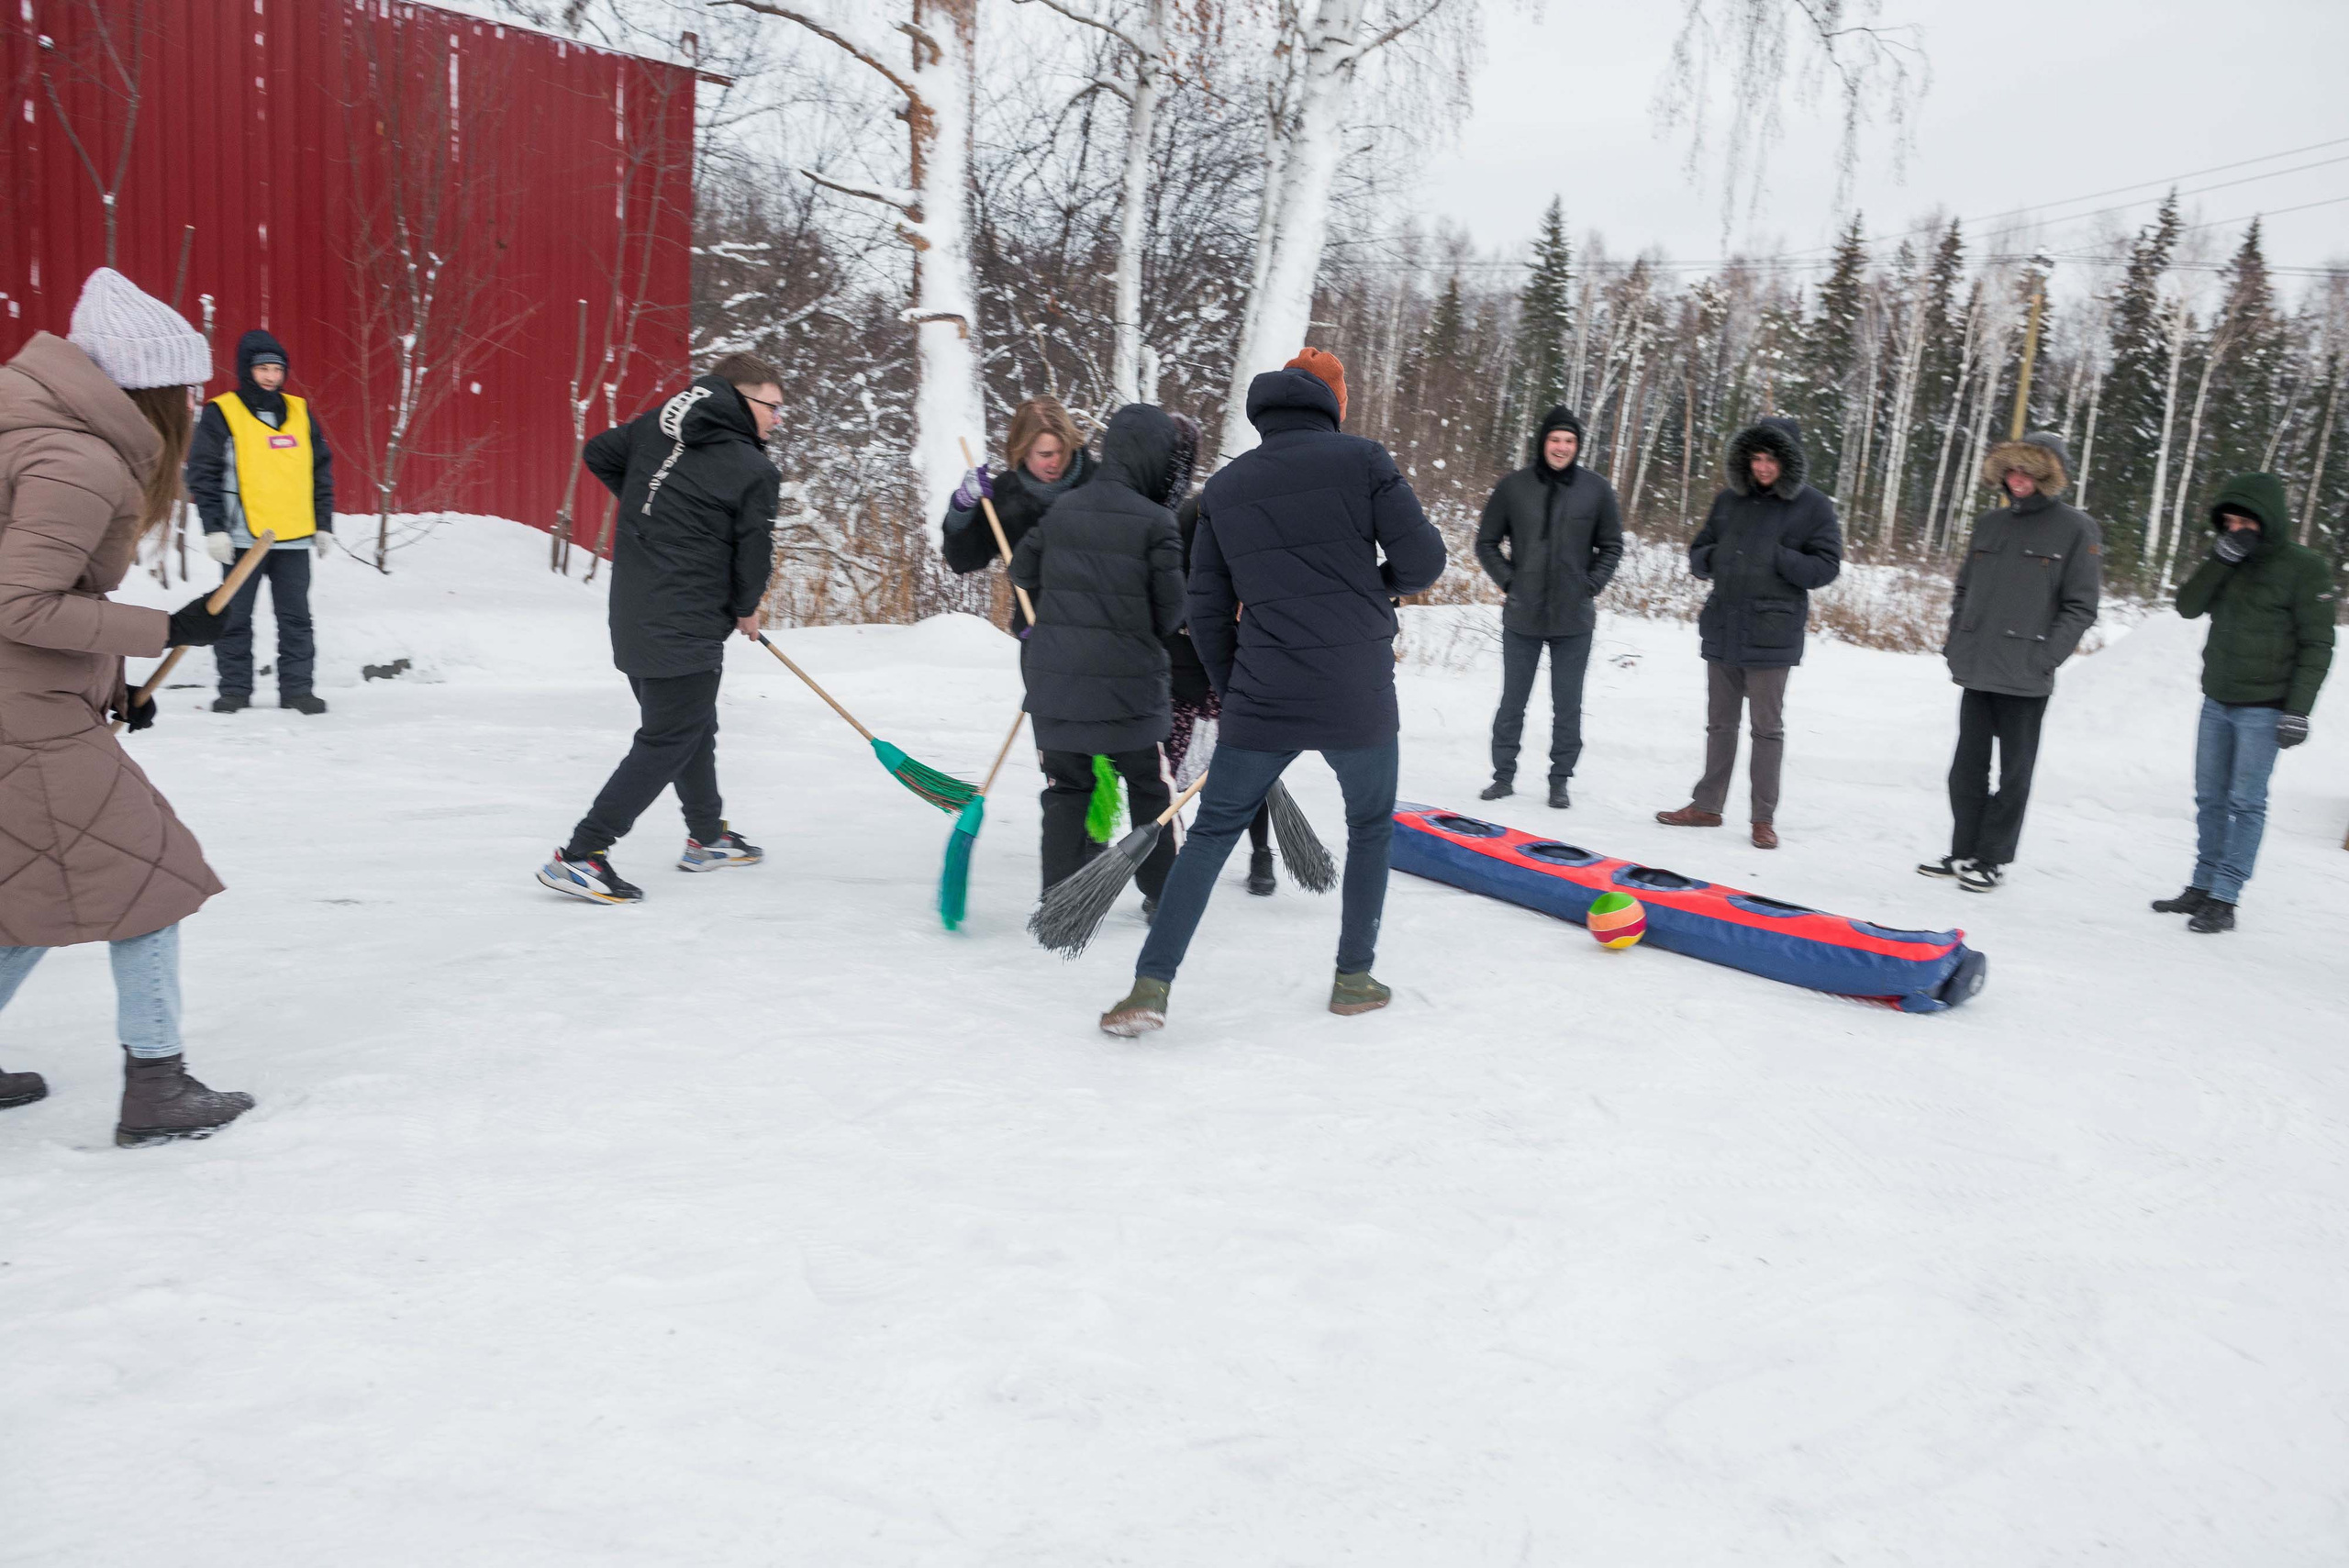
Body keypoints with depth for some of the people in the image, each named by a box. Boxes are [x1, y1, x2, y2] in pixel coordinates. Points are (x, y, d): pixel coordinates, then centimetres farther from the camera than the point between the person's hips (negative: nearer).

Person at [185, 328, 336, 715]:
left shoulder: (300, 411, 11)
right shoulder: (221, 414, -1)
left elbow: (322, 470, 15)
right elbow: (202, 474, -3)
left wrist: (323, 523, 11)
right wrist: (214, 528, -9)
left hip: (294, 537, 3)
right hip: (243, 536, -3)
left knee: (296, 617, 5)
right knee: (235, 617, 4)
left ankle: (297, 688, 11)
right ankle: (235, 689, 13)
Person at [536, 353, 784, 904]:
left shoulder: (654, 426, 8)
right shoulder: (754, 472, -11)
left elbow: (597, 454, 20)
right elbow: (754, 554, -7)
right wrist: (746, 609, 12)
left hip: (633, 616, 9)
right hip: (685, 628, -8)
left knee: (694, 728, 22)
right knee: (667, 742, -2)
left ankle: (706, 838, 37)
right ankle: (580, 856, -4)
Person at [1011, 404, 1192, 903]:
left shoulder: (1062, 509, 4)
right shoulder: (1156, 522, -9)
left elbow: (1023, 568, 14)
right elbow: (1170, 609, -6)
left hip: (1053, 674, 4)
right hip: (1127, 677, -4)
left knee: (1066, 786, 12)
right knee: (1148, 785, 13)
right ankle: (1161, 894, 21)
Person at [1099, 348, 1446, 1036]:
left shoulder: (1223, 487, 10)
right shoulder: (1360, 458, -1)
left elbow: (1208, 612, 11)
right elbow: (1423, 558, -5)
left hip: (1260, 700, 2)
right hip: (1359, 696, -2)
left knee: (1212, 831, 10)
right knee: (1371, 825, 20)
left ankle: (1151, 986, 3)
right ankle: (1354, 978, 25)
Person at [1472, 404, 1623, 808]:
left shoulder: (1597, 490, -1)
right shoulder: (1513, 487, -2)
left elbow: (1612, 546, 8)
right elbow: (1486, 542, 6)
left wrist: (1593, 585, -4)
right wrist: (1508, 580, -4)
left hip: (1574, 620, 0)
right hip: (1522, 617, 0)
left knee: (1567, 706, 7)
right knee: (1512, 702, 10)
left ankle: (1560, 780, 17)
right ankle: (1504, 775, 21)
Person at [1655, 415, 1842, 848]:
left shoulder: (1812, 507, -5)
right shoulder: (1729, 500, 7)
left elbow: (1826, 566, -8)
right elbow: (1698, 551, 15)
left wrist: (1775, 559, -19)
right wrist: (1711, 559, -7)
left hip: (1771, 635, -4)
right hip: (1722, 629, 5)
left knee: (1767, 728, 3)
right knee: (1720, 723, 14)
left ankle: (1764, 817, 11)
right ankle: (1708, 805, 25)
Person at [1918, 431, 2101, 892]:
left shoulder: (2076, 529, -4)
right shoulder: (1990, 523, 12)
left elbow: (2081, 607, -6)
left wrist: (2044, 658, -14)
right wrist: (1955, 642, 8)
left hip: (2025, 679, -5)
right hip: (1977, 669, 5)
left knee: (2013, 771, 4)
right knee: (1968, 766, 11)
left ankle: (1993, 859, 12)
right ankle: (1964, 852, 22)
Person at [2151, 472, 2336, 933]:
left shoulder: (2305, 568, -8)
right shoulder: (2229, 562, 9)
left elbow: (2316, 647, -8)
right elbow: (2187, 607, -3)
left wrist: (2297, 710, -13)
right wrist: (2220, 560, -15)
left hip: (2263, 709, -6)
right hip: (2216, 702, 6)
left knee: (2246, 802, -5)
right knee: (2210, 798, 10)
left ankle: (2224, 899, -5)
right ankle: (2202, 886, 18)